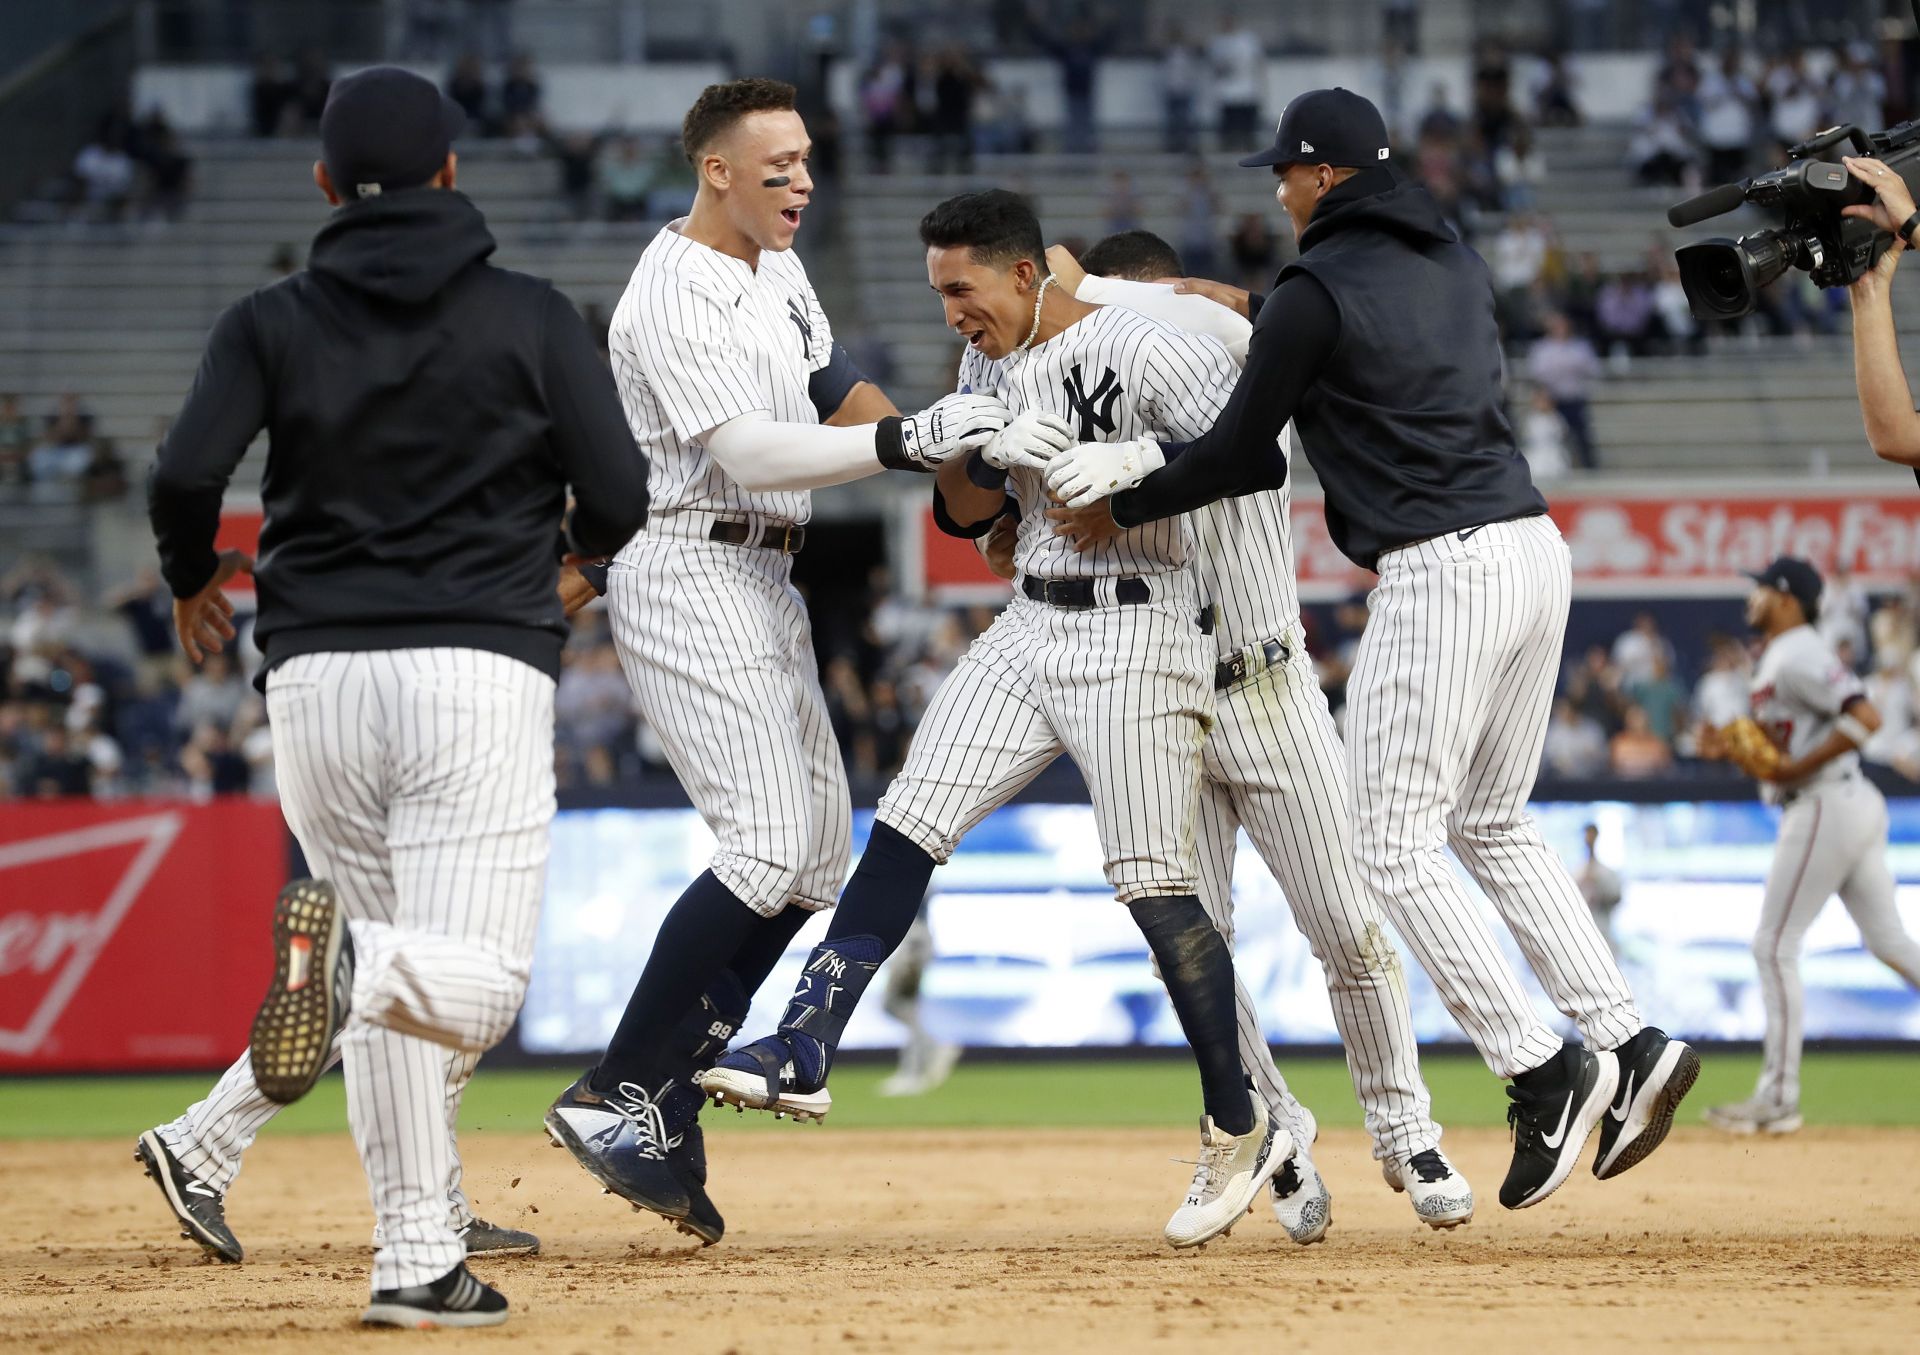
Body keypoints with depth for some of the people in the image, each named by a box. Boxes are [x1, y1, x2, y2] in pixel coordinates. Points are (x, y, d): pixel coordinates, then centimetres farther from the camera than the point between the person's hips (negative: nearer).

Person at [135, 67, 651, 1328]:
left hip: (317, 670, 3)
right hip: (481, 667, -3)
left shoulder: (273, 323, 6)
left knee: (399, 981, 17)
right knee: (476, 978, -9)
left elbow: (186, 477, -8)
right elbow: (621, 501, -1)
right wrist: (572, 550, 23)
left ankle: (424, 1247, 9)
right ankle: (346, 960, -42)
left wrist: (192, 582, 13)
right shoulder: (535, 317, 3)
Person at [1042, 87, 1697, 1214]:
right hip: (1535, 550, 8)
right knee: (1493, 827, 19)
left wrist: (1123, 508, 13)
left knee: (1394, 846, -1)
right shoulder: (1456, 264, 15)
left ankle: (1544, 1072, -9)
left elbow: (1244, 457, -1)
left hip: (1442, 572, -8)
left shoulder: (1319, 293, -7)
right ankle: (1631, 1043, 8)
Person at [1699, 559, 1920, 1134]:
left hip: (1825, 806, -10)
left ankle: (1778, 1098, -3)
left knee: (1775, 945, -5)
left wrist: (1796, 769, -23)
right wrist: (1732, 748, 9)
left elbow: (1865, 717, -25)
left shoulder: (1799, 656, -14)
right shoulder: (1775, 661, 18)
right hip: (1858, 806, 10)